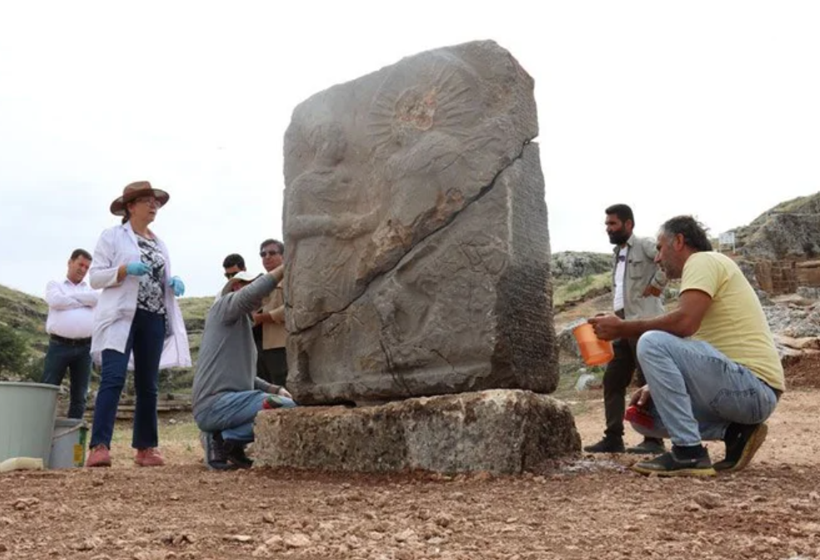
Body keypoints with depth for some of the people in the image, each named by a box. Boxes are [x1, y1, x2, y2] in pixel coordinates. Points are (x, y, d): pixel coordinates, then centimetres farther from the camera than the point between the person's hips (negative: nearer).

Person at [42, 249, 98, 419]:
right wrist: (84, 302, -1)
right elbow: (56, 301, -9)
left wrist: (71, 296, -2)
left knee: (79, 395, 4)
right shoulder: (55, 284, 13)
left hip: (84, 348, 3)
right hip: (59, 345, -3)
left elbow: (96, 298, -4)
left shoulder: (90, 288, 20)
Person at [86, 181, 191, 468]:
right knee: (113, 378, -17)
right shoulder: (112, 236, 4)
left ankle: (146, 447, 13)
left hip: (154, 319, 5)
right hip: (122, 316, -5)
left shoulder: (159, 243, 19)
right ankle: (99, 446, -20)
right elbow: (95, 276, -3)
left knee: (148, 384, 7)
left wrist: (174, 283, 1)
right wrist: (125, 269, -19)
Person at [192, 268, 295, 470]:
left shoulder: (244, 323, 27)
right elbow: (255, 291, -22)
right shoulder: (225, 304, 2)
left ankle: (224, 438, 5)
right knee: (288, 409, -19)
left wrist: (275, 389, 12)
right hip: (216, 403, -9)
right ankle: (229, 438, -10)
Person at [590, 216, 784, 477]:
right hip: (749, 393, 10)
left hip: (753, 387, -10)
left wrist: (623, 328, -14)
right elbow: (681, 359, 21)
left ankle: (689, 452, -19)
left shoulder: (703, 260, -6)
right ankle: (734, 432, 4)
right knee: (643, 414, 11)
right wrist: (656, 386, 6)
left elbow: (685, 322, -25)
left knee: (652, 343, -22)